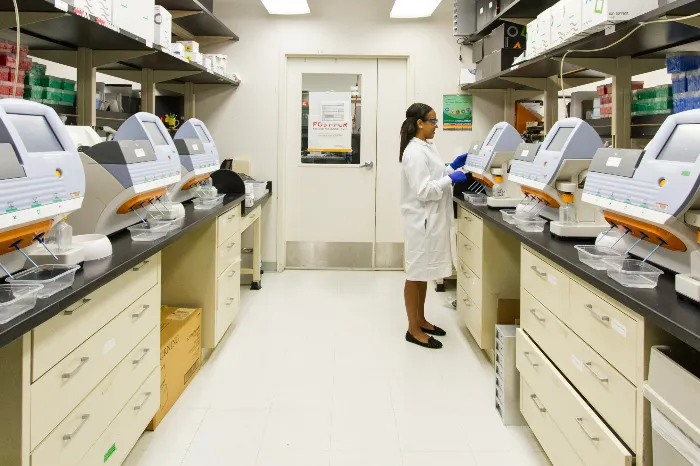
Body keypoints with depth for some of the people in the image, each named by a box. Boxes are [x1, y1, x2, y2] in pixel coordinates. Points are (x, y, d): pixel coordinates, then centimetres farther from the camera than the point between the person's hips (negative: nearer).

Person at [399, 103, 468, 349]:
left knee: (424, 272, 17)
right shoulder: (415, 152, -19)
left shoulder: (427, 147, 11)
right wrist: (451, 179, -20)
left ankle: (421, 320, 29)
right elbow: (423, 191, -24)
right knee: (416, 273, 0)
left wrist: (452, 167, 10)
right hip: (422, 219, -10)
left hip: (432, 218, 10)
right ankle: (414, 329, 10)